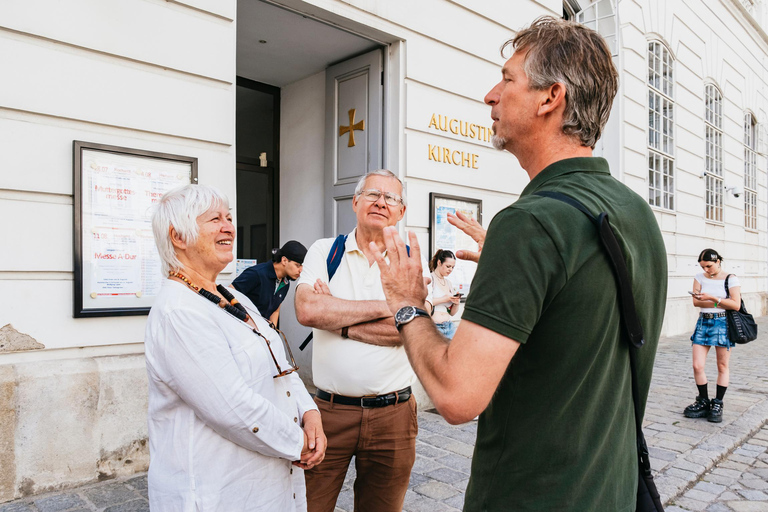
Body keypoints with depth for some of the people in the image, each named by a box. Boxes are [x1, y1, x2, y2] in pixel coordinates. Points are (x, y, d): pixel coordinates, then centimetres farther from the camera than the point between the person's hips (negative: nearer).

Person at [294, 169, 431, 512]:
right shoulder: (324, 251, 2)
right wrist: (387, 306, -13)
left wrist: (335, 318, -13)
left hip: (391, 415, 1)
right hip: (329, 409, 0)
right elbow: (307, 310, -16)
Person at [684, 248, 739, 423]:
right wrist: (720, 303, -10)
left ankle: (717, 404, 15)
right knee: (697, 366, -2)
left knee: (722, 366, 4)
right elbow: (696, 301, -1)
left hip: (723, 323, -3)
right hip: (703, 322, 3)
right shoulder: (700, 277, 7)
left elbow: (736, 304, -11)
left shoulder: (731, 279, -2)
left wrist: (712, 298, -19)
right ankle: (703, 402, 15)